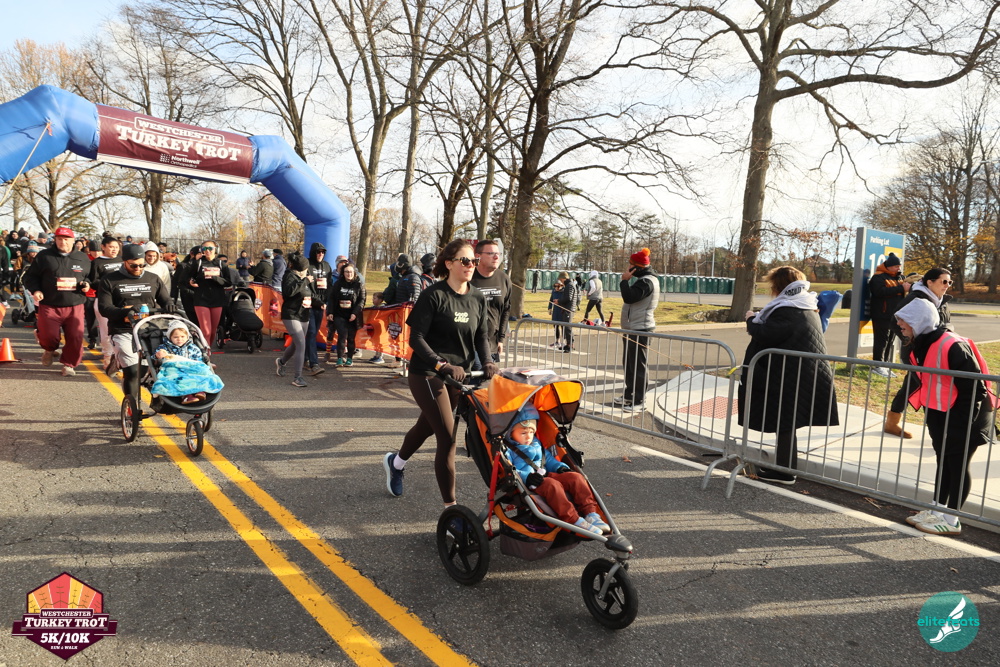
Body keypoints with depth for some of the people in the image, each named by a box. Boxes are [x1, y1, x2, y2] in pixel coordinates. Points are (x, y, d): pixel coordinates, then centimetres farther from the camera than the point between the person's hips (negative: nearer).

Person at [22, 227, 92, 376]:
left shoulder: (83, 259, 10)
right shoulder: (44, 256, 3)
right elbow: (30, 276, 8)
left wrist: (87, 284, 1)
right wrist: (35, 290, -8)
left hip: (75, 306, 1)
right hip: (50, 305, -1)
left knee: (75, 338, -3)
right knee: (48, 336, -5)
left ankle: (69, 364, 15)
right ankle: (49, 350, 31)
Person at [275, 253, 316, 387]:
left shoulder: (304, 278, 16)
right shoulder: (290, 276, -10)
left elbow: (310, 295, 29)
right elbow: (288, 291, -30)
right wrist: (304, 281, -27)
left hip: (304, 316, 9)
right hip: (291, 315, -9)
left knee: (296, 344, 19)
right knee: (301, 344, -17)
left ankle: (281, 361, 48)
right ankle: (297, 378, -15)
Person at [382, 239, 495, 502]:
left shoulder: (478, 298, 4)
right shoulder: (434, 295, -14)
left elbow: (482, 336, 6)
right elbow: (416, 338, -17)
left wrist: (487, 362, -13)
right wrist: (442, 365, -28)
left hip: (459, 374, 7)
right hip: (427, 374, -6)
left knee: (428, 425, 24)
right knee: (448, 438, -9)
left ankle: (396, 462, 53)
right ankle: (450, 506, 2)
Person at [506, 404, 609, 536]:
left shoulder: (537, 444, 26)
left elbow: (549, 460, 32)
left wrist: (560, 467, 10)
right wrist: (526, 477, -27)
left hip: (547, 475, 8)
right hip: (529, 485, -8)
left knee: (575, 477, -10)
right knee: (552, 485, -36)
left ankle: (590, 513, -17)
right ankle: (573, 520, -39)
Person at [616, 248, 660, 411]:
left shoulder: (646, 282, -18)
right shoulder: (644, 279, 16)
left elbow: (629, 297, -26)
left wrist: (624, 280, -17)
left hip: (640, 329, -11)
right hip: (633, 327, 11)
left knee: (638, 365, -7)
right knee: (628, 362, 18)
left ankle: (638, 401, -2)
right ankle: (630, 394, 30)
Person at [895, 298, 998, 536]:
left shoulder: (953, 347, -26)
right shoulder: (922, 345, 3)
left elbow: (973, 388, -23)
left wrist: (964, 423, -20)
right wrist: (927, 411, 11)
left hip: (962, 418, -9)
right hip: (940, 416, 9)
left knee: (958, 465, 2)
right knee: (943, 462, 17)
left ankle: (951, 520, 13)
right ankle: (937, 511, 28)